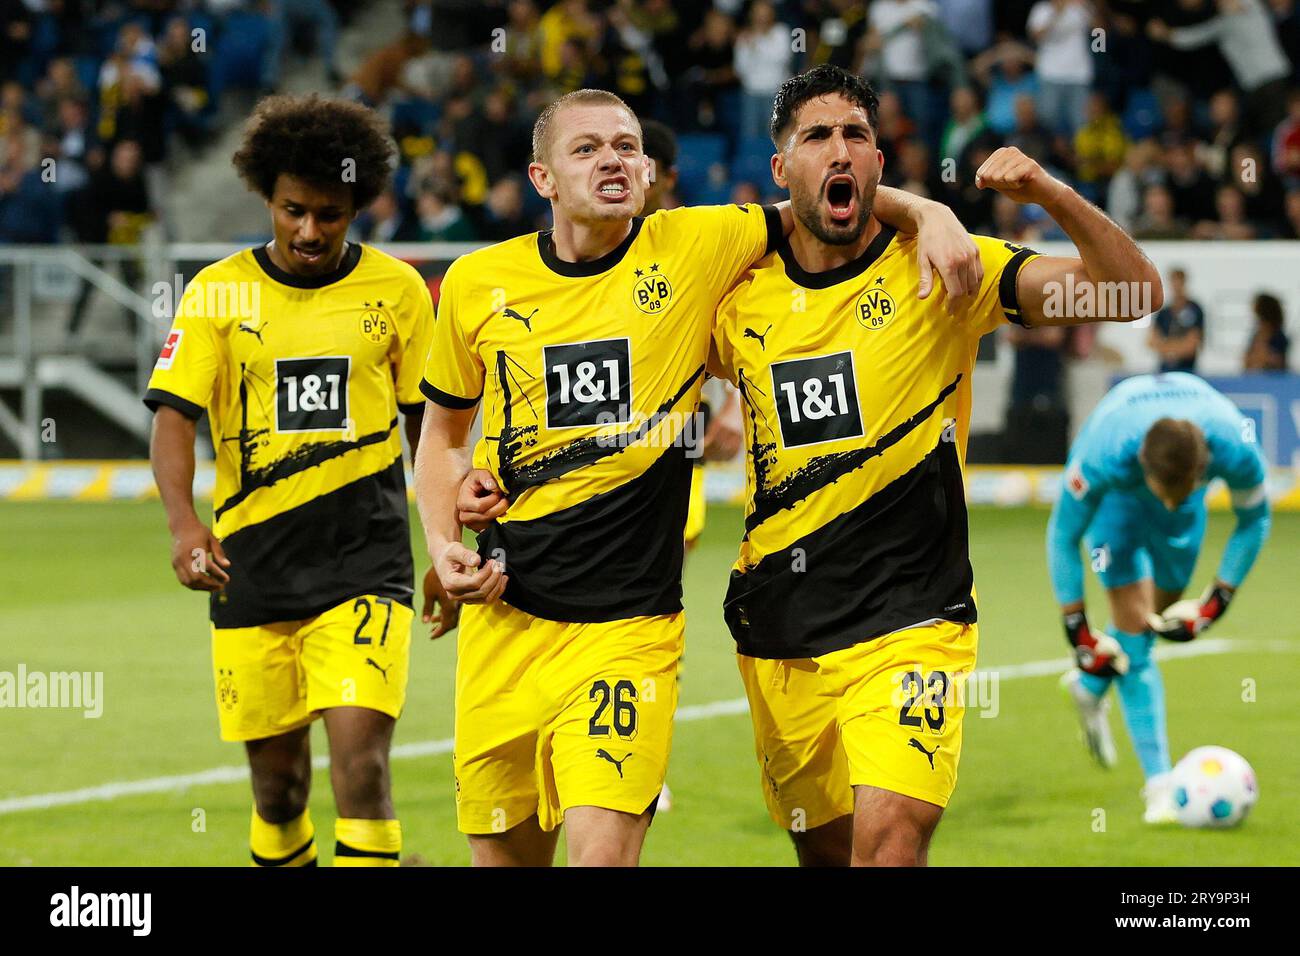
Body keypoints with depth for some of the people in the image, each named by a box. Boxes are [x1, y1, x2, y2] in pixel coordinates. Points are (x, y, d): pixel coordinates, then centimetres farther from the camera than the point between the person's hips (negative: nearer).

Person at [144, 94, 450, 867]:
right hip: (251, 569, 1)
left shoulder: (396, 290, 3)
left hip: (365, 564, -1)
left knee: (360, 759, -17)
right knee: (278, 775, 8)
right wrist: (184, 522, -24)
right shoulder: (219, 292, 1)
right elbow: (173, 416, -6)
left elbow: (431, 425, 12)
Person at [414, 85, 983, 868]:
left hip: (629, 622, -3)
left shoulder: (695, 248, -2)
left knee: (602, 853, -18)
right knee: (505, 854, 8)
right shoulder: (477, 285, 4)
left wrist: (930, 215, -8)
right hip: (503, 621, 3)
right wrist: (444, 545, 4)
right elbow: (444, 431, 18)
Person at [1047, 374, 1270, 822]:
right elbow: (1063, 536, -25)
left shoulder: (1237, 452, -39)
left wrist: (1217, 602, -14)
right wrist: (1077, 630, -23)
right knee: (1135, 632, -14)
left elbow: (1254, 520, -15)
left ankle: (1090, 686, 45)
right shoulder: (1102, 460, -43)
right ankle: (1160, 785, -15)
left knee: (1155, 615, 12)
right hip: (1117, 495, -3)